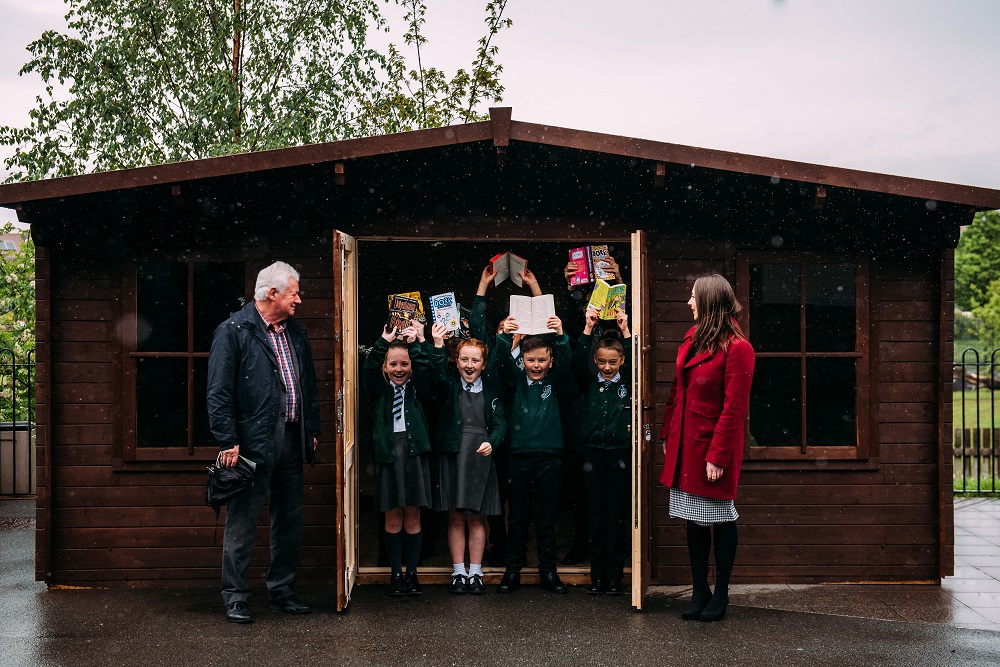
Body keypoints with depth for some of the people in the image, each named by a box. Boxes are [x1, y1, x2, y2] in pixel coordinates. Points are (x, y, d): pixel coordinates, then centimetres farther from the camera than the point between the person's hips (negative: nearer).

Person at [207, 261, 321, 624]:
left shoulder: (296, 332, 14)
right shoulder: (233, 331, -7)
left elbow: (310, 385, 20)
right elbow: (218, 392, -12)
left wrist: (312, 431, 14)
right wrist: (228, 441, -17)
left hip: (291, 440, 7)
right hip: (252, 441, -7)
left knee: (289, 520, 12)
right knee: (242, 522, 0)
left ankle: (282, 592, 24)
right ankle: (235, 598, 10)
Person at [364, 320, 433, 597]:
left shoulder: (415, 388, 10)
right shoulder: (379, 390, 7)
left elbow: (424, 370, -8)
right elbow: (369, 369, -10)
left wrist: (417, 343, -20)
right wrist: (384, 342, -23)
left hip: (413, 453, 0)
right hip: (388, 454, 0)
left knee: (412, 518, 4)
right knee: (393, 519, 4)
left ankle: (412, 573, 12)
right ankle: (395, 574, 13)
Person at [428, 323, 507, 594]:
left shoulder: (490, 390, 8)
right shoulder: (449, 386, 4)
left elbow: (500, 421, 1)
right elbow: (437, 375, -19)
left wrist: (491, 442, -19)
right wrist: (438, 346, -34)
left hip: (481, 457, 1)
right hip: (452, 456, -1)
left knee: (477, 518, 5)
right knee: (456, 518, 3)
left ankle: (475, 572, 14)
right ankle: (458, 572, 12)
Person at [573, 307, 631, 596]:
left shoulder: (627, 382, 6)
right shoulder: (589, 382, 7)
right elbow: (577, 361, -8)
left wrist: (625, 331, -14)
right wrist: (588, 328, -14)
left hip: (620, 455, -1)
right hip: (593, 453, 1)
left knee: (617, 516, 2)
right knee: (595, 516, 5)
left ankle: (614, 576, 8)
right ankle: (597, 576, 10)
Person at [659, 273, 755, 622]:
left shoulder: (737, 348, -15)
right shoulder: (692, 338, 10)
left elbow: (734, 408, -17)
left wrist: (718, 455, -18)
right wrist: (668, 435, 12)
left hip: (713, 447, -8)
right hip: (685, 445, 8)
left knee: (720, 519, 5)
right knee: (694, 520, 12)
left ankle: (720, 595, 17)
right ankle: (700, 592, 21)